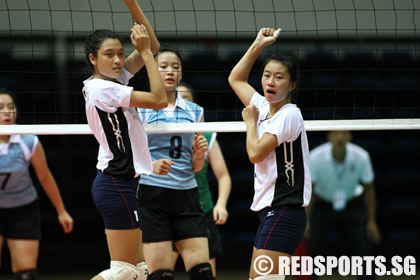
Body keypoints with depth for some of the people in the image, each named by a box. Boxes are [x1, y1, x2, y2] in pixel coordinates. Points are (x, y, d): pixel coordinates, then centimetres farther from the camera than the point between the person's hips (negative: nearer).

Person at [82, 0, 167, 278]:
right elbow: (159, 99, -17)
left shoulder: (113, 81, 11)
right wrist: (145, 51, -12)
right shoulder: (102, 89, -15)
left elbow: (152, 47, 13)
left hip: (119, 183, 10)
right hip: (116, 184, -10)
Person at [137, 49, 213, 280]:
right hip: (151, 194, -4)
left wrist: (200, 154, -3)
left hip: (187, 195, 4)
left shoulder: (194, 112, 15)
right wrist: (152, 166, -21)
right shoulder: (140, 109, 2)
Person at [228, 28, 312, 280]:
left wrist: (250, 121, 1)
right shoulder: (264, 107, 13)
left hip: (284, 213, -9)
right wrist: (258, 45, 21)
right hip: (270, 211, 9)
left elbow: (255, 153, -15)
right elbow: (236, 79, 27)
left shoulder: (289, 115, -10)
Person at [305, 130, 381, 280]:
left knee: (362, 249, -12)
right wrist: (306, 221, -19)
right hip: (323, 205, 0)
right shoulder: (315, 158, -25)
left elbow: (368, 188, -7)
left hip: (353, 205, 0)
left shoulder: (361, 157, -21)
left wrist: (372, 221, -6)